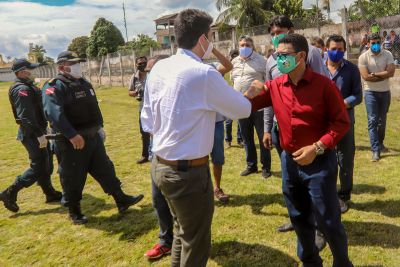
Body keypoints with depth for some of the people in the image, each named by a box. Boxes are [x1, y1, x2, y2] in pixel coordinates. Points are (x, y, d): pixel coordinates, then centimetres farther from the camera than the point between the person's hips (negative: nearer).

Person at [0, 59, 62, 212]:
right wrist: (39, 134, -30)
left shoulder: (27, 87, 14)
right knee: (38, 167, -5)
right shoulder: (22, 89, -19)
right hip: (32, 134, -10)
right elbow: (26, 116, -27)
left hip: (37, 132, 10)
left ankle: (50, 194, 28)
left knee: (45, 165, 16)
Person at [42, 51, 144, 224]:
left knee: (105, 170, 13)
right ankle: (74, 212, 26)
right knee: (73, 179, 6)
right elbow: (53, 113, -29)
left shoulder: (85, 84, 13)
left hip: (93, 137, 8)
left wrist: (100, 127, 22)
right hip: (71, 142, -7)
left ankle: (122, 201, 24)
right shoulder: (54, 87, -14)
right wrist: (72, 135, -36)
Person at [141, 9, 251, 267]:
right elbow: (243, 110, -7)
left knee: (183, 231, 28)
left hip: (160, 165, 8)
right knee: (196, 244, 14)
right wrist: (245, 97, 14)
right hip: (189, 171, -8)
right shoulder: (204, 73, -20)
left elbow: (147, 119, 9)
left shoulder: (158, 68, 2)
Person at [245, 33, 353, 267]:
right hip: (289, 161, 5)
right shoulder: (275, 86, 0)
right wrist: (250, 93, -19)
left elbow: (342, 122, -9)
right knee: (299, 219, 20)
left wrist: (317, 148, -18)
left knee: (328, 221, 6)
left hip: (319, 162, -4)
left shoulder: (323, 84, -12)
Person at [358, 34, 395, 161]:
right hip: (371, 92, -3)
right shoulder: (363, 57, -8)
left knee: (382, 120, 15)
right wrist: (383, 75, -14)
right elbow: (365, 76, -18)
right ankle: (375, 150, -6)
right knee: (372, 120, -7)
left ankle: (380, 143, 34)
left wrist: (375, 74, -17)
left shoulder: (387, 55, -1)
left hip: (385, 92, 3)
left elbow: (391, 72, -13)